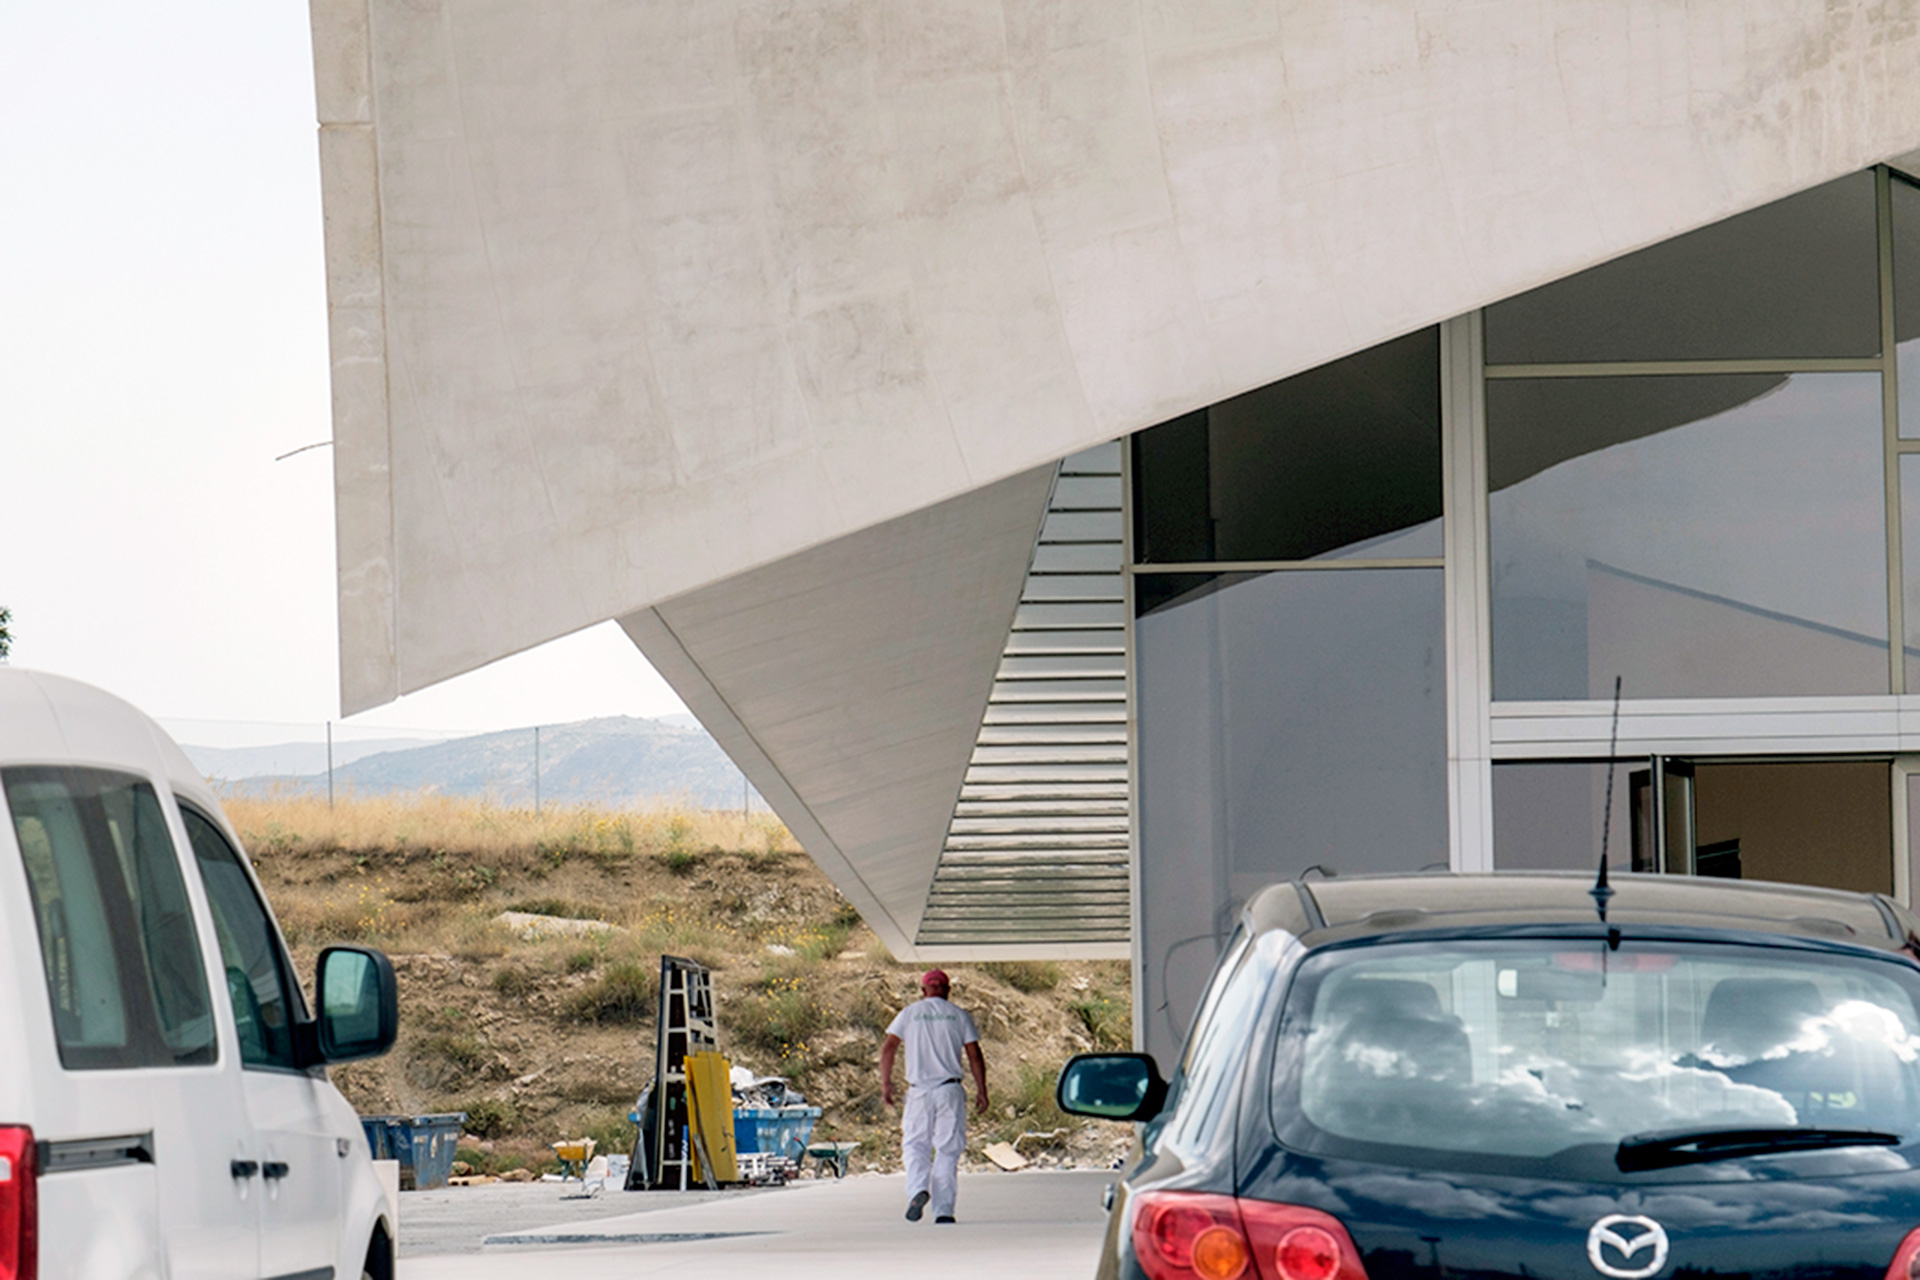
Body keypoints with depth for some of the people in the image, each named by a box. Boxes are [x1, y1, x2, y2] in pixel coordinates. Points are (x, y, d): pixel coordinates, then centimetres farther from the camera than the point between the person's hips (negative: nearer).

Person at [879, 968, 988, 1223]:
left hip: (919, 1091, 0)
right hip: (950, 1089, 0)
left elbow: (888, 1047, 1)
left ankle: (918, 1189, -20)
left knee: (915, 1145, 7)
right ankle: (943, 1210, -1)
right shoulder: (959, 1015, 8)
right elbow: (974, 1055, 3)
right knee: (948, 1150, 4)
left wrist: (886, 1083, 5)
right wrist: (981, 1091, 6)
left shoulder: (910, 1013, 8)